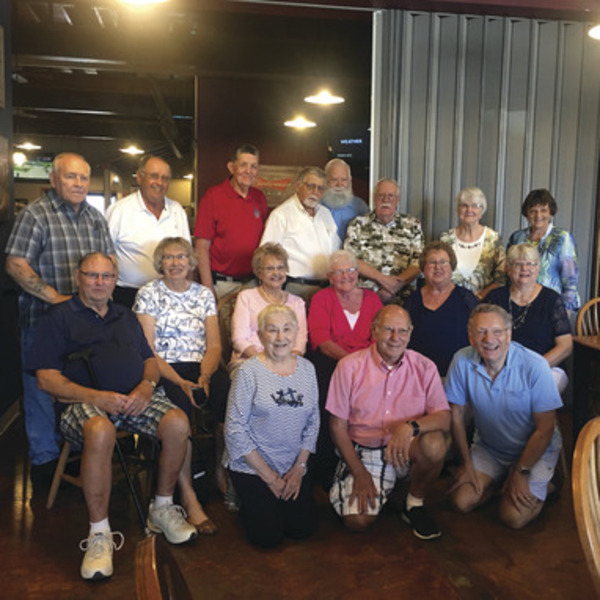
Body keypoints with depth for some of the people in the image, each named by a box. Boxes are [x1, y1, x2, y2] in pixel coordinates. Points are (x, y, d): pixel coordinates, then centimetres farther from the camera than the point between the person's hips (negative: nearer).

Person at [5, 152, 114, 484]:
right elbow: (15, 265, -13)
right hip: (44, 319, -5)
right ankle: (45, 460, 19)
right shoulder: (35, 214, -7)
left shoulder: (95, 217, 12)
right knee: (43, 389, 4)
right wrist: (56, 298, -19)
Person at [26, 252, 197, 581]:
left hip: (137, 397, 4)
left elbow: (150, 359, 22)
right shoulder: (60, 317, 9)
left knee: (177, 423, -25)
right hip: (86, 402, -4)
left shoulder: (126, 316, 26)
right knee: (100, 431, -39)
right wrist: (97, 397, -15)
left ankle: (162, 508, -3)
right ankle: (99, 535, -24)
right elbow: (47, 378, -1)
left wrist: (147, 385, -4)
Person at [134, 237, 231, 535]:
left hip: (201, 369, 3)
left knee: (230, 394, -29)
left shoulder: (204, 294, 15)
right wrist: (180, 381, -17)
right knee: (180, 402, -36)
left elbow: (214, 345, 9)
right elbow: (148, 350, -3)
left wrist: (204, 377, -12)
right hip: (164, 371, -3)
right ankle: (188, 496, -27)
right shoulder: (148, 294, 5)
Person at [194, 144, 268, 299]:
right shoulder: (213, 196, -5)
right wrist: (208, 289, -12)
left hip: (252, 282, 4)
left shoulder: (260, 198, 7)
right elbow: (202, 247, -8)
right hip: (221, 284, -4)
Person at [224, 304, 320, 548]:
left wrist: (299, 467, -3)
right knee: (268, 536, -10)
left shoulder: (307, 368, 1)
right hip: (251, 466, -4)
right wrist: (269, 476, -12)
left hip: (293, 467, 4)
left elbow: (313, 422, 6)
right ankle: (245, 497, 19)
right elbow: (235, 429, -13)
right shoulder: (248, 371, -13)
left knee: (304, 529, -3)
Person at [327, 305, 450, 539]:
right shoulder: (349, 366, -7)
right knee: (358, 520, -19)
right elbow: (338, 426, -4)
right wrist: (359, 472, -11)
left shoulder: (424, 367, -3)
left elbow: (444, 418, -10)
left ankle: (414, 504, -2)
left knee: (435, 444, -31)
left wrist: (411, 426, -32)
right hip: (362, 451, -1)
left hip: (406, 450, 1)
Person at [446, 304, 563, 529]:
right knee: (463, 502, -9)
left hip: (534, 449, -3)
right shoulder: (462, 361, -18)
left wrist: (521, 472, -14)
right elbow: (456, 414, -6)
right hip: (488, 447, 3)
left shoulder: (534, 366, -25)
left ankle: (541, 486, 16)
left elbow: (545, 428, -16)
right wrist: (467, 463, -4)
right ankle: (498, 480, 20)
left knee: (513, 517, -15)